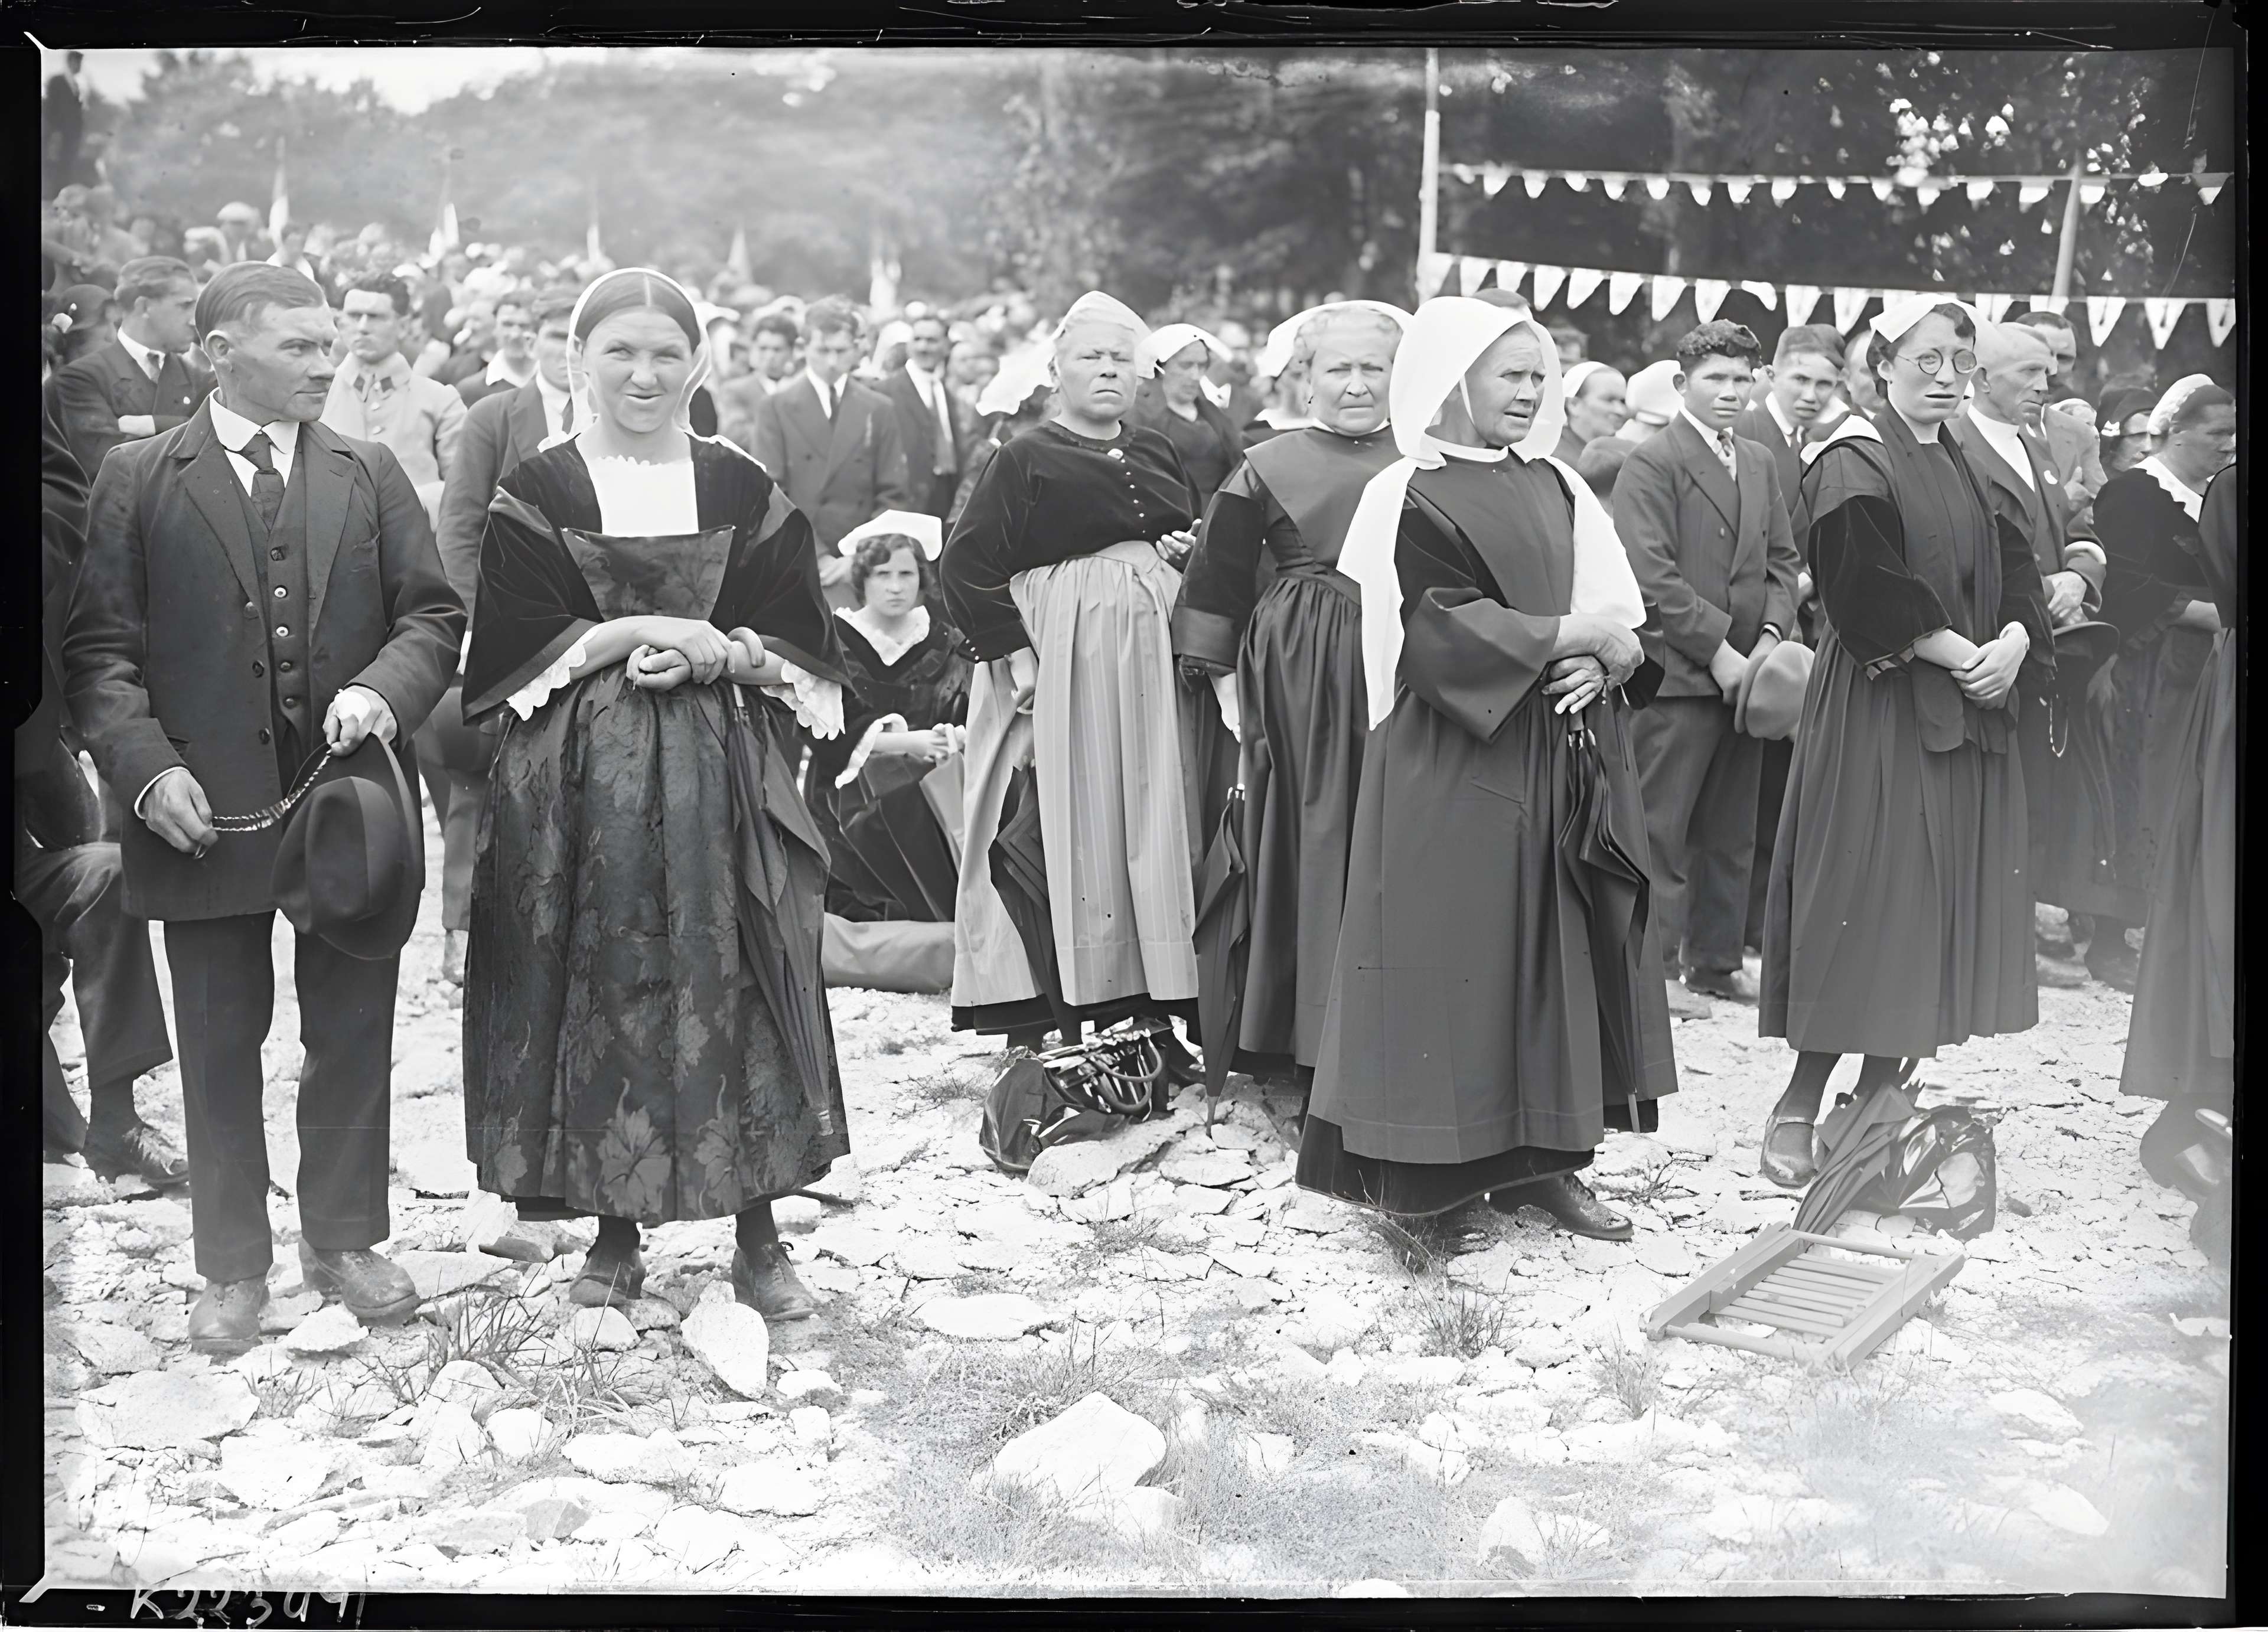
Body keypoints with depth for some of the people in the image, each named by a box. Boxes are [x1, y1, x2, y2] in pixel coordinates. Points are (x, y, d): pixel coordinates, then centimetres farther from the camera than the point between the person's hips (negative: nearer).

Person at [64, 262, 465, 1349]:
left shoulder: (371, 475, 8)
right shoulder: (137, 481, 2)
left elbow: (433, 616, 5)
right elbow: (99, 648, -1)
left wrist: (384, 688, -15)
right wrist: (148, 768, -14)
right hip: (207, 811, -2)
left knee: (353, 1034, 10)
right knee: (220, 1045, 8)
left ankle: (343, 1238, 27)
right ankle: (233, 1265, 21)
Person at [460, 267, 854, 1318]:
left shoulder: (744, 493, 7)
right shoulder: (537, 495, 4)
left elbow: (796, 643, 4)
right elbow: (515, 649, -3)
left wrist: (716, 653, -15)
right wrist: (635, 638, -13)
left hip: (723, 784, 1)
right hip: (578, 787, -1)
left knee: (737, 991, 2)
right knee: (599, 996, 3)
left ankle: (759, 1237, 13)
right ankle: (615, 1235, 17)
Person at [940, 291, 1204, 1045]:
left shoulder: (1158, 452, 15)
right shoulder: (1025, 459, -1)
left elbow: (1200, 530, 27)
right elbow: (968, 561, -7)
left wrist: (1194, 547, 3)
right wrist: (1010, 652, -15)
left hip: (1154, 654, 5)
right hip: (1062, 653, -5)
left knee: (1154, 817, 6)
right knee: (1073, 822, -3)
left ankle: (1157, 989, 15)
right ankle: (1066, 988, 4)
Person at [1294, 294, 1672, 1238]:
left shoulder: (1555, 487, 13)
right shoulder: (1410, 497, -5)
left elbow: (1620, 609, 10)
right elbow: (1441, 627, -16)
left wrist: (1605, 661, -12)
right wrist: (1572, 635, -13)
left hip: (1558, 761, 6)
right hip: (1454, 762, -6)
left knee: (1556, 944, 6)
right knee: (1455, 947, -3)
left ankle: (1540, 1156, 15)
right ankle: (1433, 1162, 6)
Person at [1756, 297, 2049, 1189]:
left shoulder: (1975, 465, 17)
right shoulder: (1854, 463, -7)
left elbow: (2016, 567, 12)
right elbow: (1866, 587, -17)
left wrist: (2015, 638, -7)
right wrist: (1957, 652, -17)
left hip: (1971, 710, 8)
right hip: (1879, 707, -7)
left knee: (1943, 903, 6)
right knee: (1865, 898, -8)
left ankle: (1881, 1098, 15)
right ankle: (1798, 1108, -1)